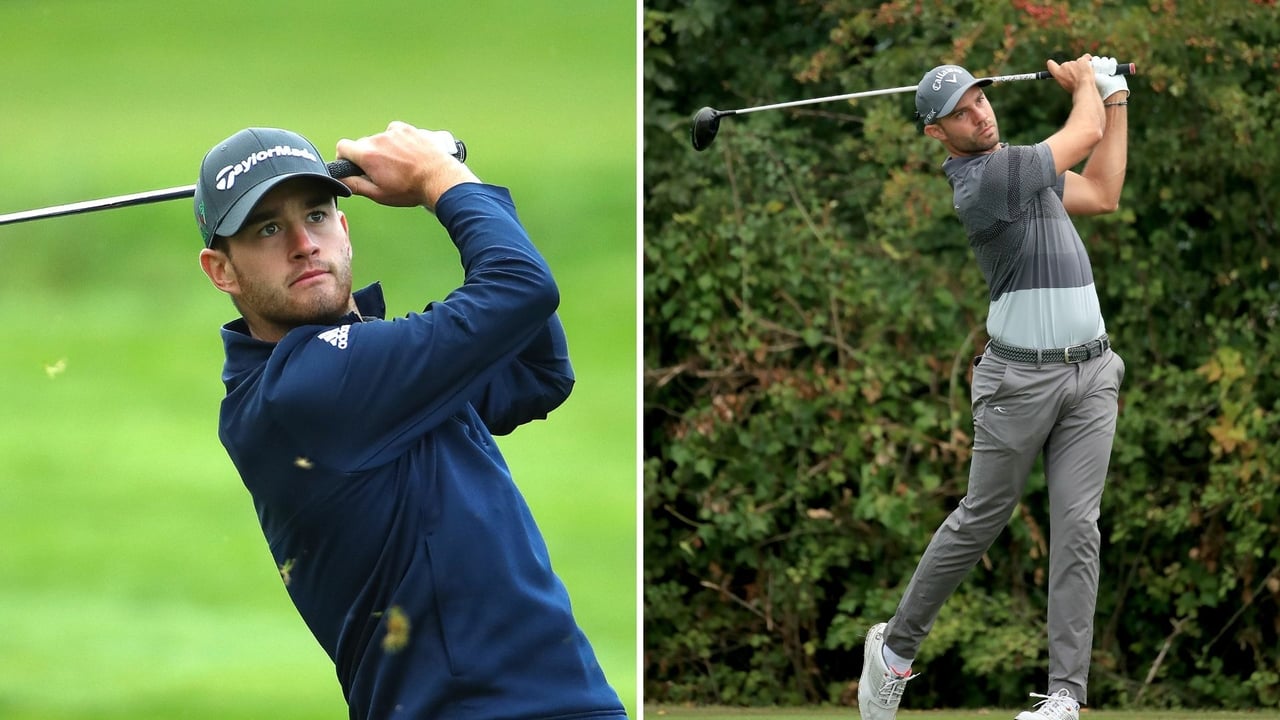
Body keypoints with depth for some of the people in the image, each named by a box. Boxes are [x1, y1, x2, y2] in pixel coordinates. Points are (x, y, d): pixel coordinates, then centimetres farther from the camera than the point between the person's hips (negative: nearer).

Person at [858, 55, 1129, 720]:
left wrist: (1116, 99, 20)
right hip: (1021, 378, -7)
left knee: (1077, 526, -3)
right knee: (980, 520, 3)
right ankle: (896, 646, 22)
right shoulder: (983, 180, -17)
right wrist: (1084, 85, 16)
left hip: (1091, 372, 7)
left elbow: (1101, 194, 20)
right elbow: (1085, 134, -5)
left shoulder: (1016, 162, 12)